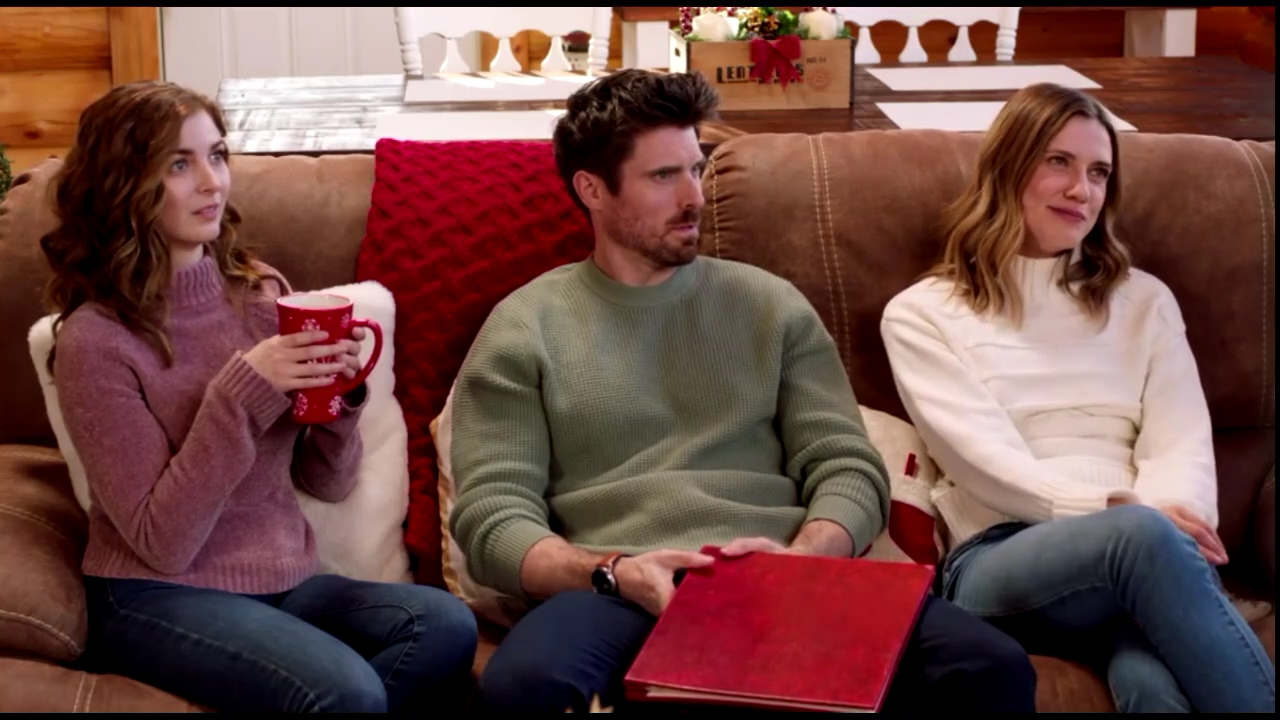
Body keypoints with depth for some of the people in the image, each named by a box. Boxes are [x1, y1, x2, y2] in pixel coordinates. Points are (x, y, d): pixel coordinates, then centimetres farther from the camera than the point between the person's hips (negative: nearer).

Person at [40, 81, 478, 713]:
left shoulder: (261, 292, 5)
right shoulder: (96, 339, -11)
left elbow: (328, 484, 9)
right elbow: (162, 543, -15)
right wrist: (240, 395, -22)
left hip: (282, 581, 6)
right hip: (156, 598, -6)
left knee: (446, 625, -23)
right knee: (347, 690, -32)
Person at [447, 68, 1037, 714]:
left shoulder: (769, 303, 18)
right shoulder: (525, 327, 10)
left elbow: (847, 466, 11)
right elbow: (491, 519, 1)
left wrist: (799, 559, -12)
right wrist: (615, 573, -18)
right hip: (616, 595, -1)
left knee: (989, 666, -26)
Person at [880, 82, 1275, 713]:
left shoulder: (1143, 301, 23)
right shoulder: (923, 313, 12)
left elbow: (1183, 444, 9)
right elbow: (982, 457, -3)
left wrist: (1176, 526, -15)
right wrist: (1120, 511, -17)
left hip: (1139, 539, 2)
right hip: (999, 559, -2)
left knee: (1155, 682, -38)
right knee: (1143, 536, -38)